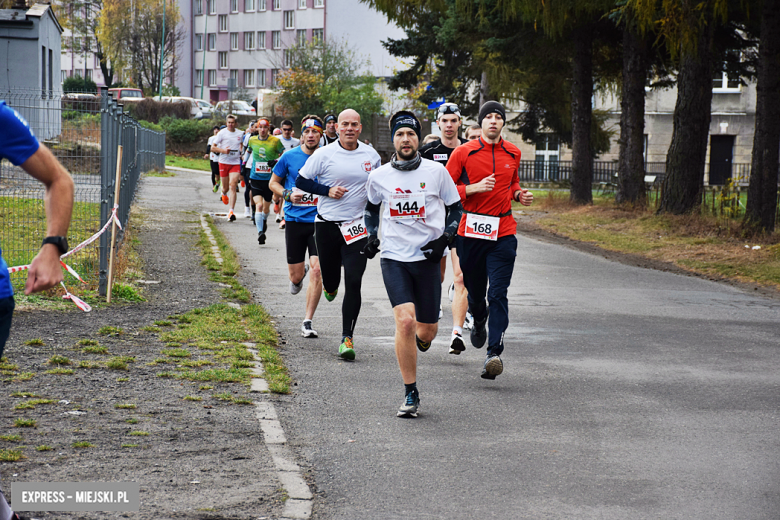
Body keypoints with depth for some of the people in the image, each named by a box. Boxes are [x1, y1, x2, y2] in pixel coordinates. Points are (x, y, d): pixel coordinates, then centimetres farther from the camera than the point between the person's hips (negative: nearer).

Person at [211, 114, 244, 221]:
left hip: (235, 163, 1)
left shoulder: (239, 134, 7)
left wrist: (241, 153, 6)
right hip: (224, 163, -1)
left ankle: (231, 211, -18)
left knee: (233, 186, -15)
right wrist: (223, 150, -18)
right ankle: (224, 194, 49)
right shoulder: (222, 133, -2)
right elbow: (213, 147, -1)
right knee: (226, 187, 8)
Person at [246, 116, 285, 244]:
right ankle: (260, 232, -20)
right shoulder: (252, 140, 2)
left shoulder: (275, 141, -5)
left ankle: (264, 220, 47)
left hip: (270, 179, 0)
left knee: (266, 206, 14)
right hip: (255, 179, 0)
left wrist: (277, 160, -15)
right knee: (259, 205, -18)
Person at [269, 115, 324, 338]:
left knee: (317, 271, -13)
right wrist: (288, 195, -7)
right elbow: (273, 182, 11)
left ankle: (307, 322, -3)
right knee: (296, 275, 5)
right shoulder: (290, 156, 0)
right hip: (295, 220, 1)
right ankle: (300, 274, 46)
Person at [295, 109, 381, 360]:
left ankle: (347, 338, -6)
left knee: (353, 282, -10)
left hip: (357, 226, 0)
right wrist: (327, 190, -13)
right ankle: (330, 286, 52)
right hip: (327, 224, 0)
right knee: (329, 275, 11)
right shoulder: (324, 154, -4)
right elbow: (301, 181, 1)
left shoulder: (371, 155, 5)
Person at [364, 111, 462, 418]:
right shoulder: (379, 176, 2)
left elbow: (455, 208, 9)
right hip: (394, 258, -1)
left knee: (428, 331, 6)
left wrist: (445, 237, -6)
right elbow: (372, 206, 23)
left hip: (427, 258, 1)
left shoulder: (436, 171, -1)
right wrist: (371, 234, 8)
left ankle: (421, 339, 48)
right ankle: (410, 395, -8)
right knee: (405, 321, -19)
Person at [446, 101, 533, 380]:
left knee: (498, 294, -11)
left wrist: (519, 194, 5)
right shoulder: (464, 152, -1)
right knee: (475, 291, 13)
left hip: (503, 233, 1)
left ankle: (494, 354, -16)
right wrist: (475, 188, -15)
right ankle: (479, 323, 48)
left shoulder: (513, 153, 9)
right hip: (470, 231, -1)